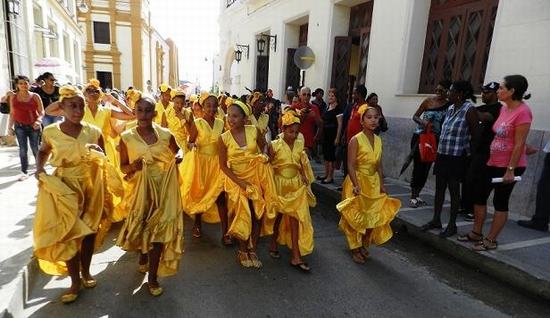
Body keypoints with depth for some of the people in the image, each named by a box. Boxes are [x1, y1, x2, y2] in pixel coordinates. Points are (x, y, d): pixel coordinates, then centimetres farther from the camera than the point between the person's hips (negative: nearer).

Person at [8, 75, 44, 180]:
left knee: (35, 148, 5)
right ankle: (24, 172, 5)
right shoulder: (13, 97, 5)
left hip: (34, 126, -1)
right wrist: (10, 126, 8)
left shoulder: (35, 96, -1)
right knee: (23, 149, 0)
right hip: (20, 126, 2)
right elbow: (12, 113, 10)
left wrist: (38, 120, -19)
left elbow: (41, 111, -2)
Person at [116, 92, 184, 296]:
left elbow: (177, 154, 14)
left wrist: (178, 159, -8)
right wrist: (133, 166, -20)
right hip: (139, 189, 0)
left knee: (159, 229, 2)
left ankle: (153, 276, 18)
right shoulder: (127, 137, -3)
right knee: (141, 225, 12)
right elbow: (123, 166, 2)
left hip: (163, 189, 0)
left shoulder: (166, 134, -1)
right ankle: (143, 257, 47)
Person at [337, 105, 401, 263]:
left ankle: (364, 245, 35)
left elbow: (379, 165, 9)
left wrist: (382, 184, 6)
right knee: (357, 217, 6)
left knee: (374, 216, 13)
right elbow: (351, 165, -19)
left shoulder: (378, 140, 3)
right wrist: (356, 185, -28)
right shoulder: (355, 140, -15)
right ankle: (355, 249, 24)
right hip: (358, 181, -6)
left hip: (373, 183, 6)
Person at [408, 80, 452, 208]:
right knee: (418, 167, -3)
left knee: (426, 168, 9)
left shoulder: (450, 105, -2)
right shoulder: (429, 101, -3)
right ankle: (413, 196, 5)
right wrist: (423, 122, -18)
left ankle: (417, 195, 22)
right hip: (420, 136, -2)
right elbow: (415, 116, 0)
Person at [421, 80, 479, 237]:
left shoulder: (469, 110, -11)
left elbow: (475, 135, -10)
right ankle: (436, 220, 25)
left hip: (457, 157, -7)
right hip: (442, 154, 7)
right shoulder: (450, 109, 10)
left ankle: (452, 225, 15)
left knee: (454, 190, 2)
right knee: (439, 188, 12)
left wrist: (471, 156, -8)